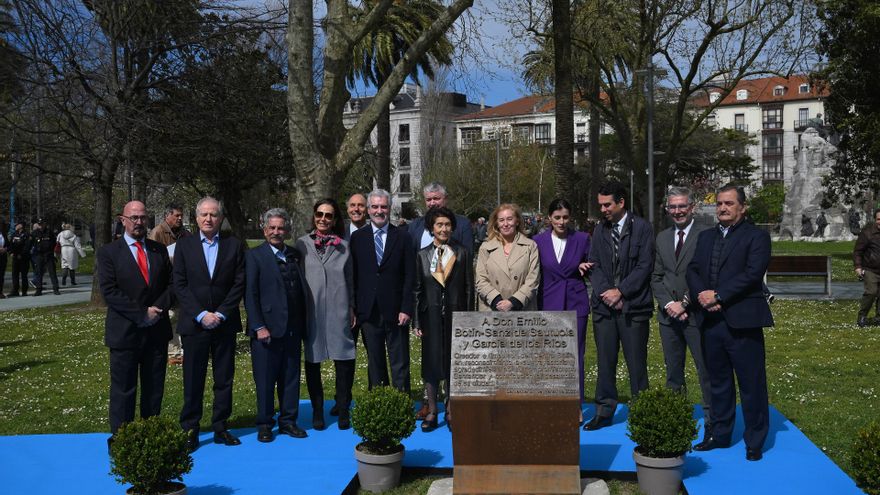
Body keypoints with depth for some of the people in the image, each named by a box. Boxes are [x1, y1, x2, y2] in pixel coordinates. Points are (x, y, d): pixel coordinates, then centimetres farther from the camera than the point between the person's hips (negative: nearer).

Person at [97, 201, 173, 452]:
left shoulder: (159, 250, 10)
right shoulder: (108, 252, -2)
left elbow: (171, 285, 8)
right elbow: (109, 292, -11)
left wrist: (158, 308, -10)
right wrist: (142, 314, -15)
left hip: (157, 331, 4)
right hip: (125, 332, -4)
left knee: (154, 389, 10)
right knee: (123, 391, 3)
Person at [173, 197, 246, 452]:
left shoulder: (234, 245, 4)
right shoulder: (184, 245, 3)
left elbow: (239, 284, 0)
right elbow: (180, 285, -2)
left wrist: (221, 314, -9)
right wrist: (201, 314, -11)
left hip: (225, 323, 1)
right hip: (194, 324, -1)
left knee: (224, 379, 6)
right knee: (193, 380, 3)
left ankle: (220, 427, 16)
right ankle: (190, 429, 12)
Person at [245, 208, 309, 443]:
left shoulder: (294, 255, 12)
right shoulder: (255, 256, -2)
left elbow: (301, 291, 12)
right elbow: (250, 294, -6)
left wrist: (302, 326, 6)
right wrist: (259, 326, -13)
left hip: (293, 329, 5)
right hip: (267, 329, -5)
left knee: (291, 377, 10)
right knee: (265, 379, 3)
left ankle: (288, 421, 21)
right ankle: (265, 425, 14)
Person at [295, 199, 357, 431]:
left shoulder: (343, 246, 9)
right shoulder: (302, 244, 5)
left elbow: (349, 280, 12)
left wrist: (351, 308, 8)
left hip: (338, 310, 0)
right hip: (311, 311, 0)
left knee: (344, 360, -3)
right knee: (312, 360, 7)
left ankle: (343, 411, 9)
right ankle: (317, 410, 18)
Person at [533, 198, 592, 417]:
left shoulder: (582, 239, 0)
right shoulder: (539, 241, 1)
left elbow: (592, 266, 11)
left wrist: (584, 267, -11)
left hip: (576, 304, -1)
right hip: (549, 304, 1)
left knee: (576, 356, 3)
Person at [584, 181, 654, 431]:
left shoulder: (642, 228, -1)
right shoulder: (600, 230, 13)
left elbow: (645, 265, -7)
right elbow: (594, 265, 9)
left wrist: (620, 291, -12)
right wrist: (605, 292, -7)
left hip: (633, 305, -4)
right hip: (604, 306, 4)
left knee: (636, 362, 1)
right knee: (605, 361, 8)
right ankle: (604, 411, 17)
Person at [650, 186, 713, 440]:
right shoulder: (662, 238, 13)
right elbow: (656, 277, 11)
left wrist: (684, 303, -13)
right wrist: (668, 303, -4)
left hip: (696, 314, -5)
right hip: (668, 314, 5)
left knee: (706, 370, -1)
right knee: (673, 371, 11)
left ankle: (712, 421, 7)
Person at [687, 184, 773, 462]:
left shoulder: (757, 237, -2)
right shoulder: (705, 237, 17)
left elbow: (752, 274, -14)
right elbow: (693, 270, 10)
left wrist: (718, 295, -16)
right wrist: (702, 295, -9)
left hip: (742, 321, -5)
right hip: (711, 321, 6)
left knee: (752, 384, 1)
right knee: (718, 382, 15)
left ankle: (755, 442, 11)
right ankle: (719, 434, 26)